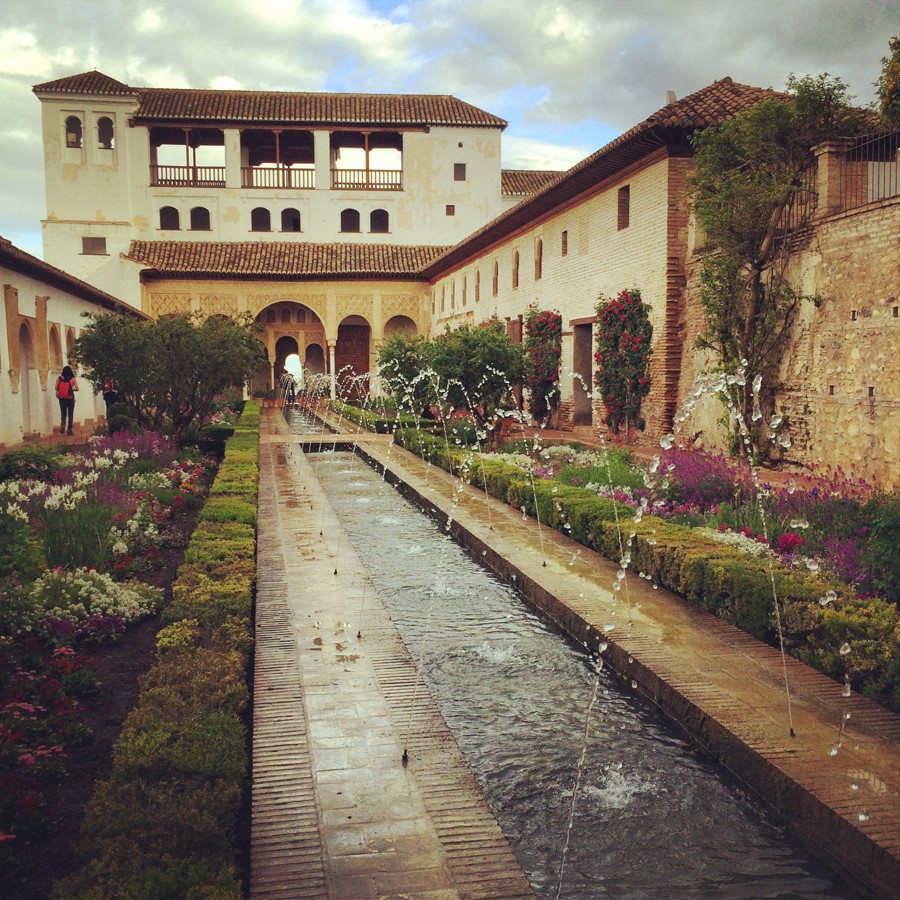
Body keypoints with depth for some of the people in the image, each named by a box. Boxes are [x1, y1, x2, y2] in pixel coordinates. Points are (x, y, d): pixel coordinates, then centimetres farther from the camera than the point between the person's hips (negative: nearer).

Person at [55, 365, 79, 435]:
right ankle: (69, 430, 4)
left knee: (63, 413, 14)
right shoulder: (72, 379, -3)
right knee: (70, 414, 6)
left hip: (62, 398, 1)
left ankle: (62, 424, -12)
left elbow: (56, 387, -8)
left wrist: (58, 392, 12)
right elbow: (77, 388, -7)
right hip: (70, 398, -1)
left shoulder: (59, 378, 0)